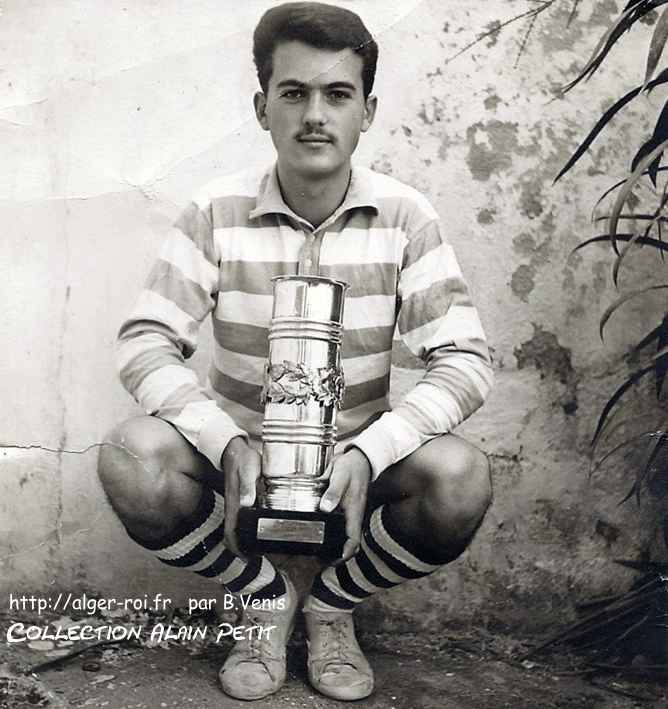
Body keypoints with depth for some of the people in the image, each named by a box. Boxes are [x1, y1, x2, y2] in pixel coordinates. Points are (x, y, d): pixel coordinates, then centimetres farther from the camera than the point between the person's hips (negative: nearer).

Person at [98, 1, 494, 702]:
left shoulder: (404, 215, -10)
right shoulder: (218, 212, -9)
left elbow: (464, 359, -14)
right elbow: (144, 342, -13)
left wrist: (368, 454, -31)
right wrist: (227, 445, -30)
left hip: (358, 456, 0)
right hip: (240, 451, 1)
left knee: (460, 478, -29)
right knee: (130, 458, -28)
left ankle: (332, 603, 3)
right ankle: (265, 598, 1)